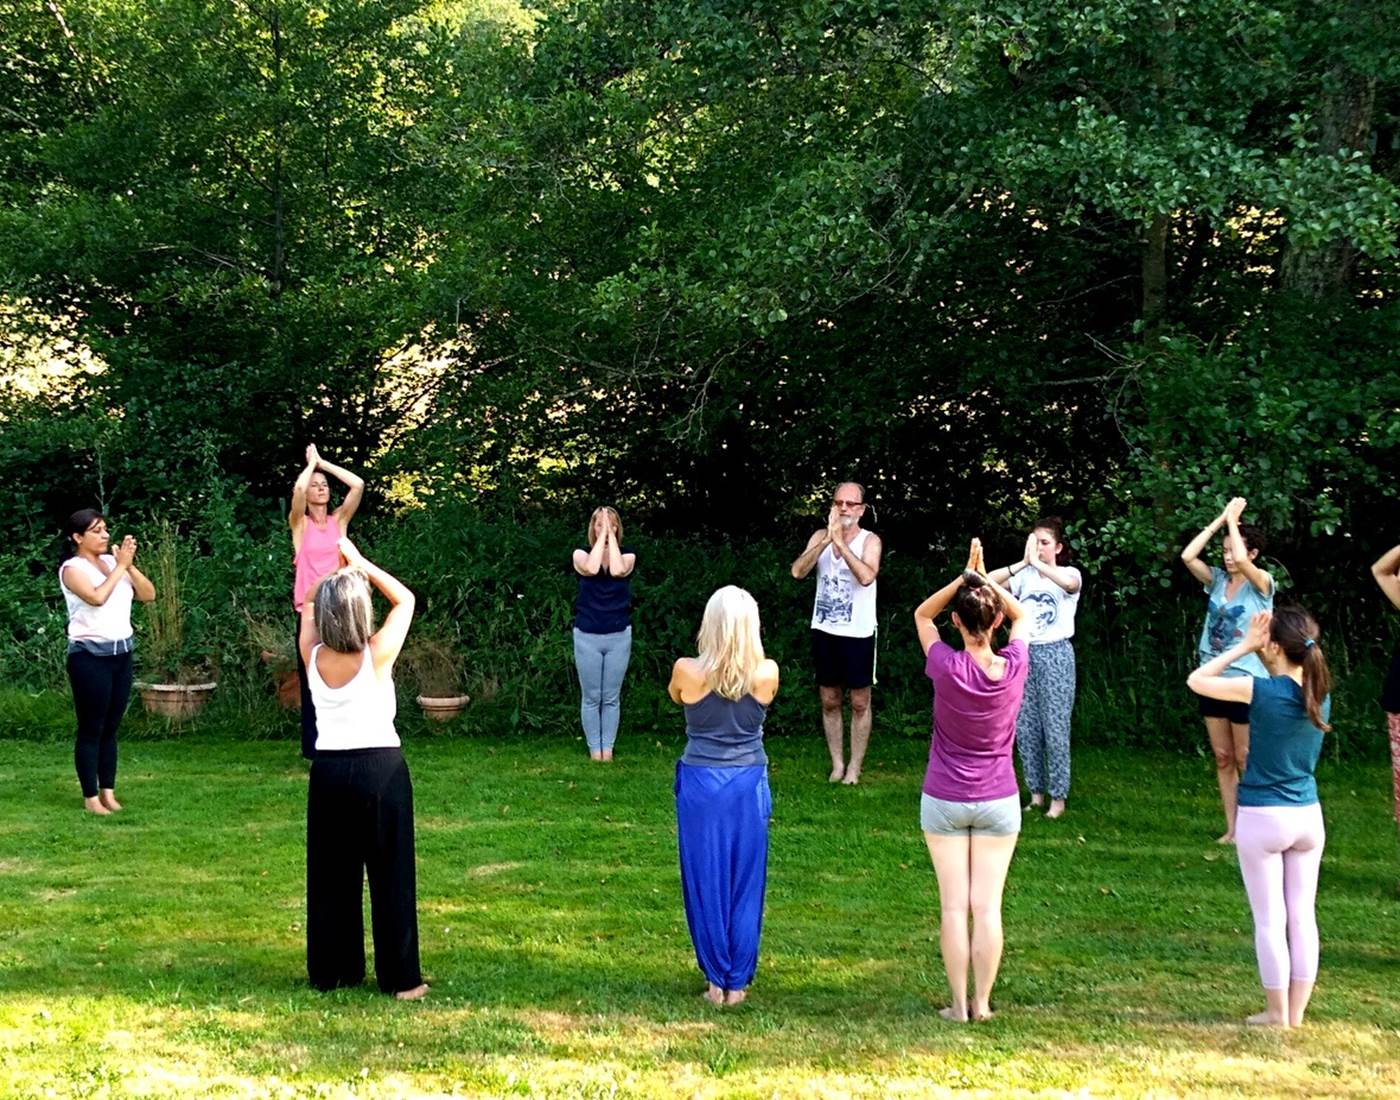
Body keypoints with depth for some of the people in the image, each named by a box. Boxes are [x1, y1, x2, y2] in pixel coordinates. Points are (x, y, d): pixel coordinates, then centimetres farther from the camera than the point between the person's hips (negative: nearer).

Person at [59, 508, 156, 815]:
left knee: (111, 728, 11)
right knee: (91, 729, 0)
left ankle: (108, 792, 18)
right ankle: (90, 797, 7)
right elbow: (97, 597, -25)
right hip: (90, 655, -6)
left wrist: (130, 564, -8)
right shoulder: (72, 568, -8)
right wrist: (120, 565, -16)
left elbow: (148, 595, 5)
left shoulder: (112, 561, 10)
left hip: (121, 652, 6)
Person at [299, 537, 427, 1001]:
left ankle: (332, 971, 20)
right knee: (390, 874, 5)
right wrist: (361, 563, 5)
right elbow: (405, 600, 2)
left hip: (329, 770, 3)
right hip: (381, 769, -3)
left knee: (331, 875, 13)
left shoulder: (313, 657, -5)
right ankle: (400, 978, 9)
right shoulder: (377, 654, -13)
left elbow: (308, 604, 16)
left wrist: (337, 571, 16)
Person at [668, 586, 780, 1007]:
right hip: (749, 786, 1)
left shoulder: (687, 671, -13)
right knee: (745, 884, 10)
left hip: (701, 786, -1)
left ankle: (717, 980, 13)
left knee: (706, 883, 9)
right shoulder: (767, 673, -10)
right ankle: (738, 982, 15)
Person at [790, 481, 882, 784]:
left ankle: (854, 767, 13)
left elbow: (866, 576, -27)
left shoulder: (869, 540, -8)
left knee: (859, 703, 4)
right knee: (829, 702, 11)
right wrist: (826, 539, -21)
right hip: (824, 631, 4)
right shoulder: (820, 536, 2)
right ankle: (837, 763, 21)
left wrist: (840, 542, -26)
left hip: (858, 634, -4)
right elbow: (798, 572, -13)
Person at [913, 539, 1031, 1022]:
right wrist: (986, 580, -6)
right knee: (987, 905, 5)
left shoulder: (946, 666, -16)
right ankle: (982, 1002, 8)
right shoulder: (1014, 666, -11)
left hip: (945, 801, -1)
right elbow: (1023, 616, 10)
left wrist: (963, 577, -10)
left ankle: (958, 1004, 7)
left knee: (953, 905, 3)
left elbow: (922, 614, 2)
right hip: (998, 801, 1)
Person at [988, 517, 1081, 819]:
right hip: (1025, 653, 4)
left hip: (1055, 654, -4)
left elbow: (1070, 583, -28)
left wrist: (1036, 563, -31)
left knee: (1055, 727, -4)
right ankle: (1036, 793, 16)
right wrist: (1022, 563, -18)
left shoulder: (1069, 573, -2)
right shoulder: (1024, 575, 8)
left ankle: (1058, 797, 5)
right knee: (1025, 728, 5)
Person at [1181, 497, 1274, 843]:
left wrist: (1233, 520, -17)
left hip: (1246, 681, -6)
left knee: (1245, 759, 1)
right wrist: (1220, 519, -7)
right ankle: (1232, 828, 16)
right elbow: (1187, 557, -9)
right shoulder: (1217, 580, 5)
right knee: (1223, 758, 9)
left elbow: (1241, 561, -29)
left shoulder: (1262, 582, -9)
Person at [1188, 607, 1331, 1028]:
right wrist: (1258, 651, 6)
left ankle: (1277, 1013, 11)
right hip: (1308, 816, 5)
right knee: (1303, 917, 10)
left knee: (1270, 920, 4)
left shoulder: (1261, 690, -18)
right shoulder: (1320, 692, -1)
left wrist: (1244, 646, -4)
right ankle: (1297, 1011, 17)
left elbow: (1196, 681, -6)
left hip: (1262, 818, -5)